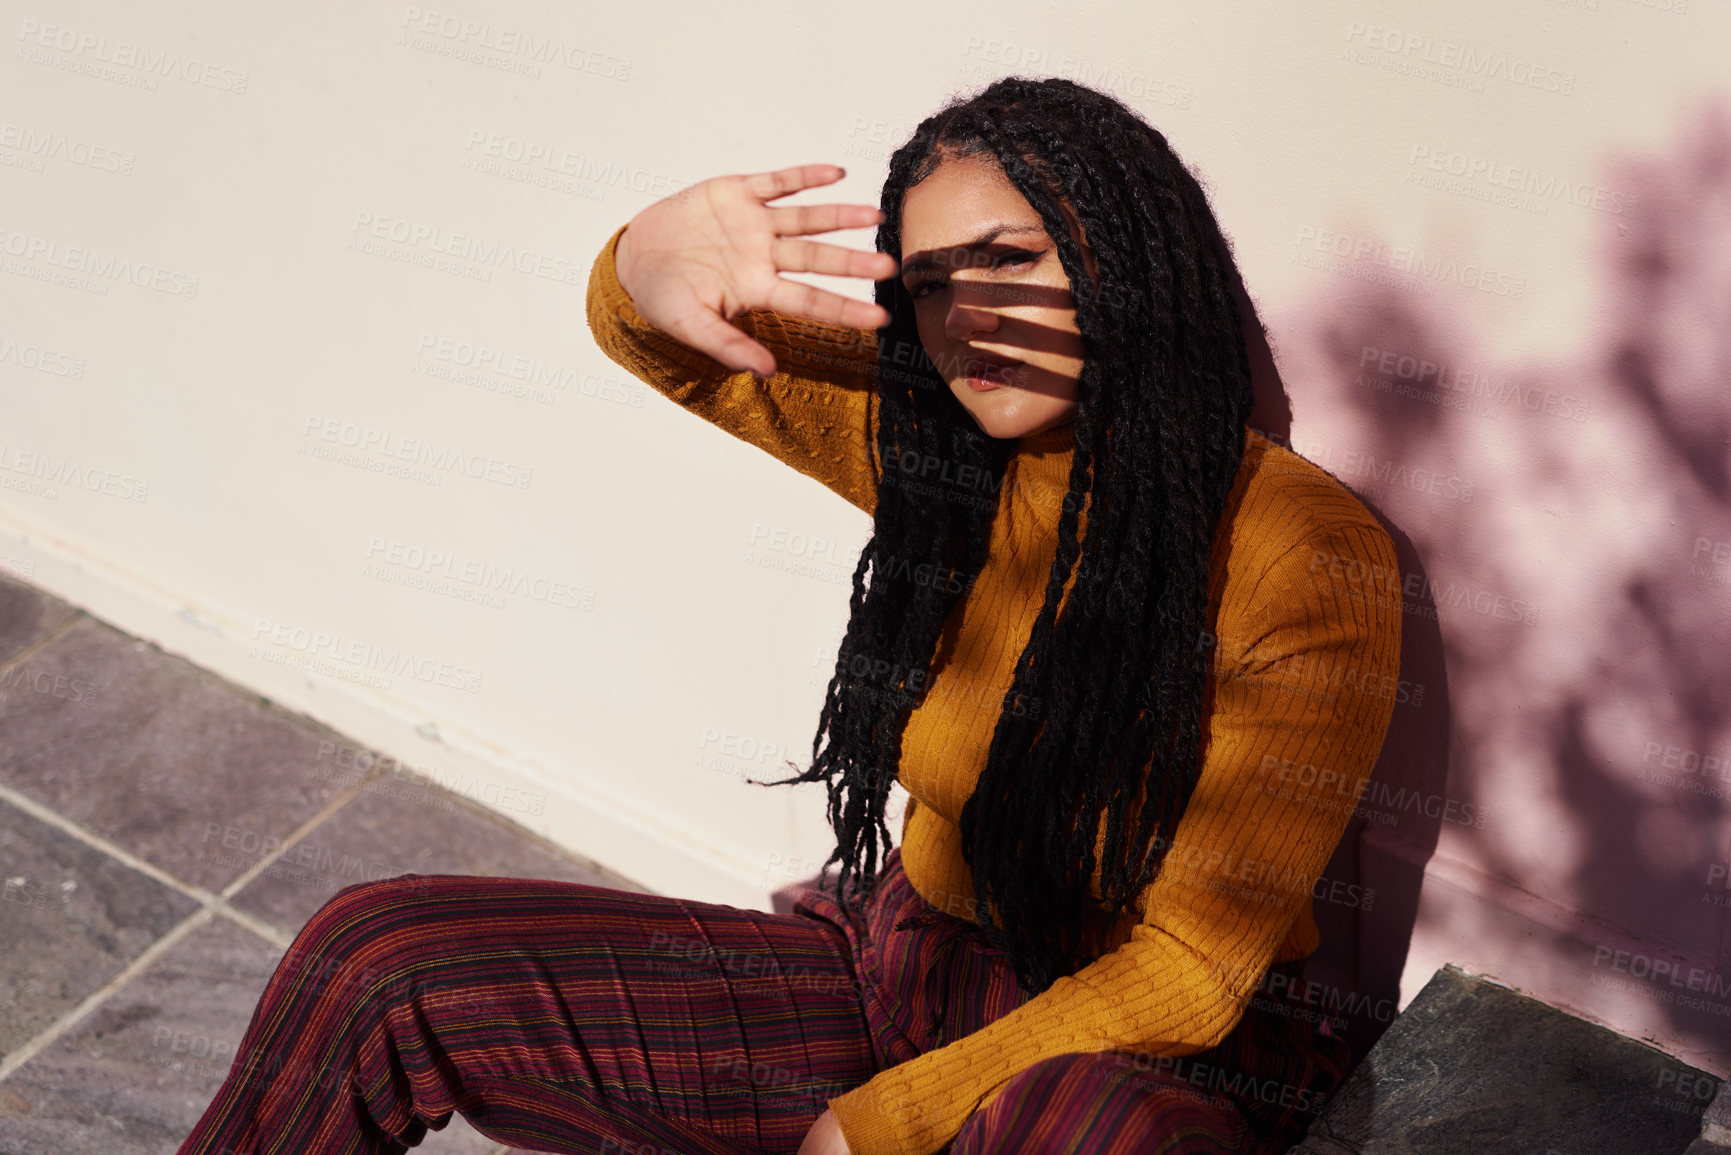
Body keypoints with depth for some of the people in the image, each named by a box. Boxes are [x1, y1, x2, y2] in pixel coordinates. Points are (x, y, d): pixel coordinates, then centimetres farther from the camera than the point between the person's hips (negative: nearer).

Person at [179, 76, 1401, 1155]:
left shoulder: (1310, 561, -18)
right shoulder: (933, 445, -3)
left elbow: (1195, 959, -17)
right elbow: (661, 345, 1)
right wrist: (650, 268, -25)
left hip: (1149, 1054, -4)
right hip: (896, 969, 5)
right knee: (374, 961, -5)